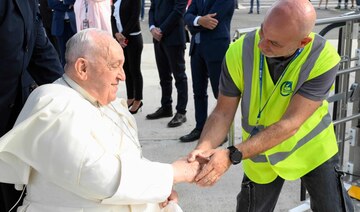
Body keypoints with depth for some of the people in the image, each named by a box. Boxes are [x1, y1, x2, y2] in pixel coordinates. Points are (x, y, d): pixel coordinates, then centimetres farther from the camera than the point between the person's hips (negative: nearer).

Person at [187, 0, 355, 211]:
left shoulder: (323, 59, -28)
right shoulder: (239, 52, -23)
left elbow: (290, 124, -32)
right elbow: (223, 113, -17)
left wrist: (232, 155, -39)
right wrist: (203, 149, -37)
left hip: (311, 146, -1)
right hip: (260, 154, 2)